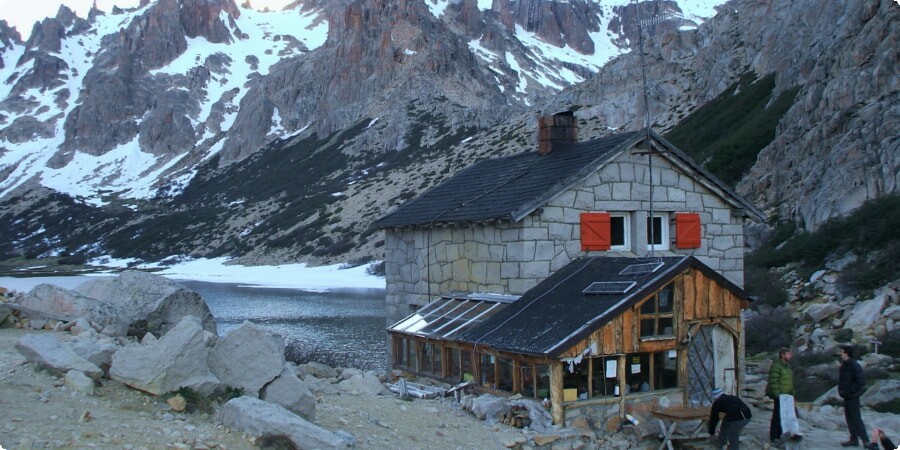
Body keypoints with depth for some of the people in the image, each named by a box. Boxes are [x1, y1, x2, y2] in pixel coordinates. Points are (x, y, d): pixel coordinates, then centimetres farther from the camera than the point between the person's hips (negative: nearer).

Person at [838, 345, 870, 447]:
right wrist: (841, 390, 8)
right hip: (847, 396, 9)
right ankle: (854, 439, 20)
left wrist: (848, 391, -18)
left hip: (852, 396, -9)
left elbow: (861, 381, -20)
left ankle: (865, 440, 0)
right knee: (849, 418, 12)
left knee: (856, 418, -6)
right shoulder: (844, 365, 10)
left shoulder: (854, 365, -17)